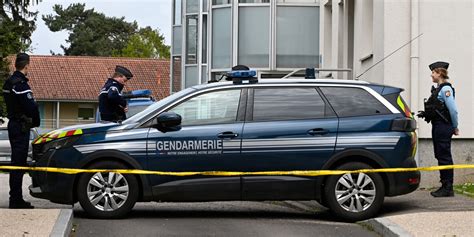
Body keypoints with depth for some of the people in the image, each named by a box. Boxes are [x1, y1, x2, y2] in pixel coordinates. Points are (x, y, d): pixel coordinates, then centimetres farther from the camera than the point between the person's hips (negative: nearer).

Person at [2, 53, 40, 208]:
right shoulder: (20, 84, -19)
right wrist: (35, 122, -5)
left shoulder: (9, 82, 12)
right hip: (21, 127, -10)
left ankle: (16, 199, 22)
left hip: (13, 124, 10)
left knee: (17, 161, 16)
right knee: (19, 162, -7)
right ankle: (16, 200, -5)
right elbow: (31, 107, -24)